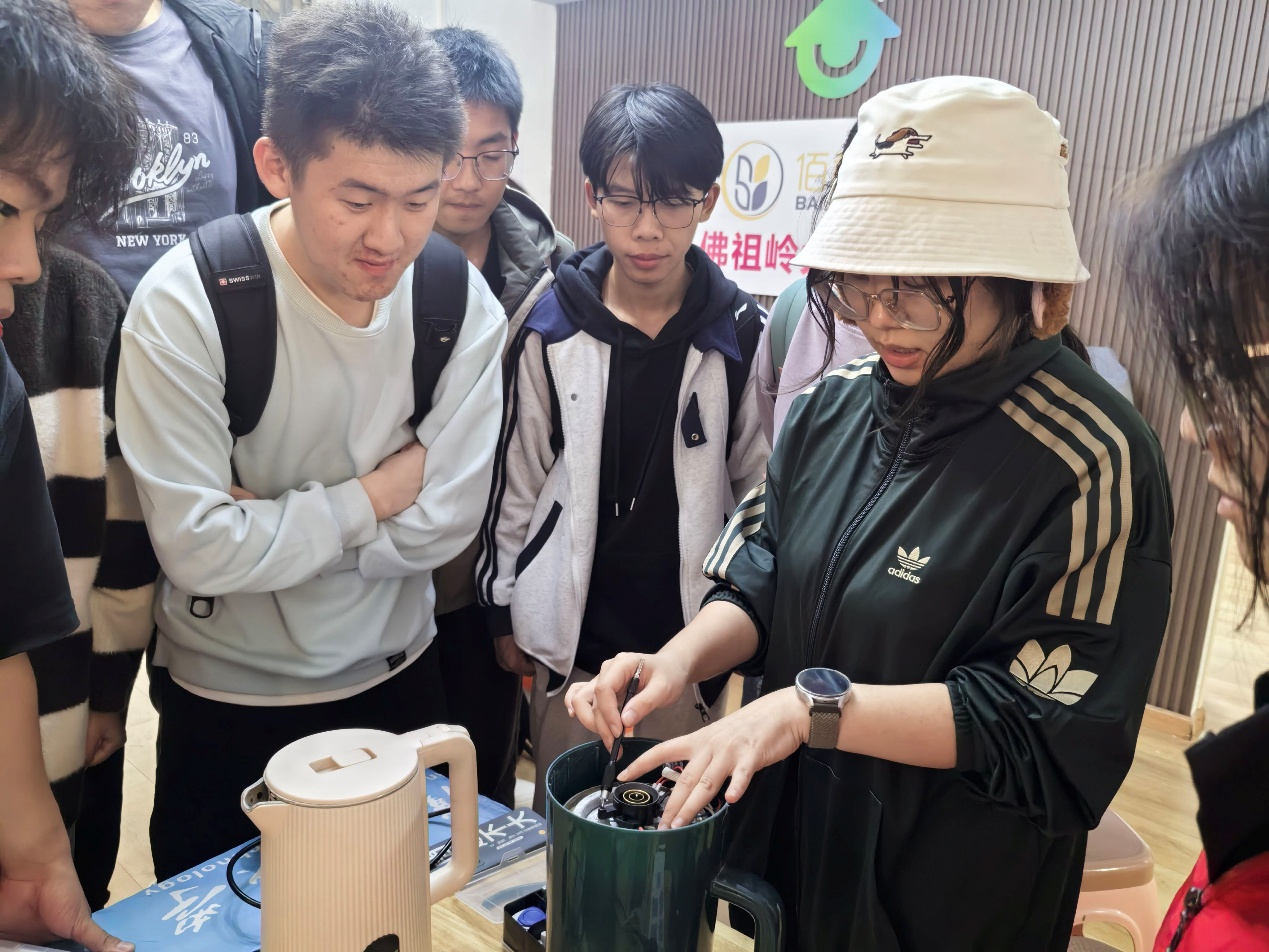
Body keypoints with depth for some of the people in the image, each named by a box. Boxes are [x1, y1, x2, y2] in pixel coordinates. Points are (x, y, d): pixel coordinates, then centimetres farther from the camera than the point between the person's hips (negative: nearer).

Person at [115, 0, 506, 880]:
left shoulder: (463, 303, -13)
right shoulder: (185, 303, -21)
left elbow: (445, 521, -14)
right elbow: (199, 547, -24)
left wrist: (271, 521, -19)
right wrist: (374, 495, -17)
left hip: (398, 678, 3)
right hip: (225, 706, -2)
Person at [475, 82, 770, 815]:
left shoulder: (741, 332, -5)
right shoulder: (553, 328, -3)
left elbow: (760, 487, 2)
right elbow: (518, 478, 4)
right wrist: (505, 610, 6)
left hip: (693, 645, 0)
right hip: (571, 643, 1)